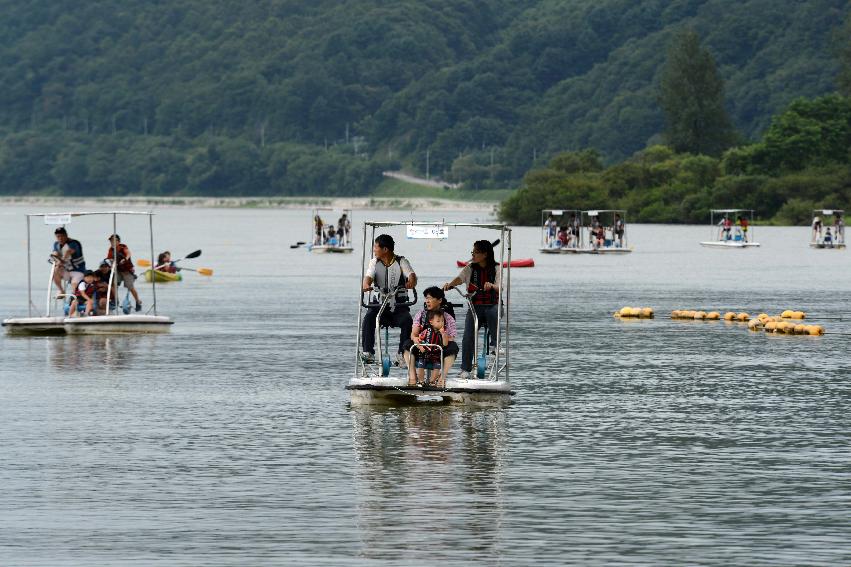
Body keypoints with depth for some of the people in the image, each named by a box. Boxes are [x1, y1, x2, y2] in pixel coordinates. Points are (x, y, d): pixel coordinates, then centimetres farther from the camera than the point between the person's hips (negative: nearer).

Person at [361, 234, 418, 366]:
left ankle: (402, 354, -22)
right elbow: (368, 277, -8)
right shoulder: (374, 262, 9)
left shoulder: (401, 262, 1)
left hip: (399, 306, -2)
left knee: (407, 320, -31)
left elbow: (411, 275, -15)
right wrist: (366, 285, -34)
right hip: (379, 305, 2)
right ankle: (368, 352, -29)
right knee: (368, 318, -29)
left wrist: (411, 282, -41)